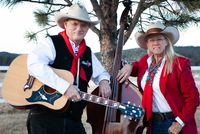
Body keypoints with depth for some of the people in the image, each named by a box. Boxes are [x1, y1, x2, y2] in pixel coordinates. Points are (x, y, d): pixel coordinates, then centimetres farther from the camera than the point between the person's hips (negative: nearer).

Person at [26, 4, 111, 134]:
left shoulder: (88, 52, 14)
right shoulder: (51, 43, -6)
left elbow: (101, 73, 29)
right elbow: (34, 64, -24)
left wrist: (104, 81, 3)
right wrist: (65, 86, -28)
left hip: (73, 119, 6)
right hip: (45, 116, -6)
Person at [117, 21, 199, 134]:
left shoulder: (180, 63, -12)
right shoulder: (145, 61, 4)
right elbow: (137, 67, 27)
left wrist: (180, 122, -17)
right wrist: (129, 67, 5)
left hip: (174, 123, -5)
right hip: (153, 123, 5)